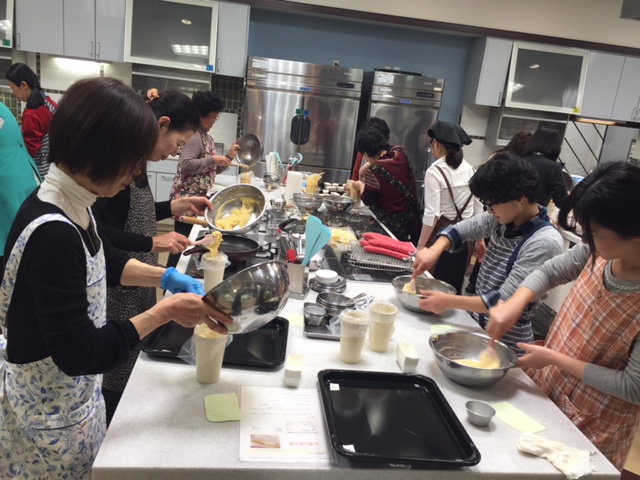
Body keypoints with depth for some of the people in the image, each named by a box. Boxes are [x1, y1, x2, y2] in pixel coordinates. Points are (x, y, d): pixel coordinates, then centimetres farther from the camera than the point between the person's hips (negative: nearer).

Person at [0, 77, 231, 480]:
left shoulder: (70, 205, -6)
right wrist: (166, 311, -21)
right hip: (52, 417, -7)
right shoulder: (53, 235, -33)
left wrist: (167, 277, 0)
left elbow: (104, 262, 12)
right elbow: (80, 354, -28)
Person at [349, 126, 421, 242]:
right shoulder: (400, 153, -5)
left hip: (389, 224, -7)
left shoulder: (374, 170, -24)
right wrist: (369, 165, 22)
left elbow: (368, 200, -7)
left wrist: (360, 185, 9)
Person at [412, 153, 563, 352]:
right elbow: (459, 230, 6)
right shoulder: (502, 217, -6)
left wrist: (449, 301, -22)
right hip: (476, 324, 6)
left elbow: (503, 301, -25)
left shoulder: (545, 243, -24)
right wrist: (435, 250, -13)